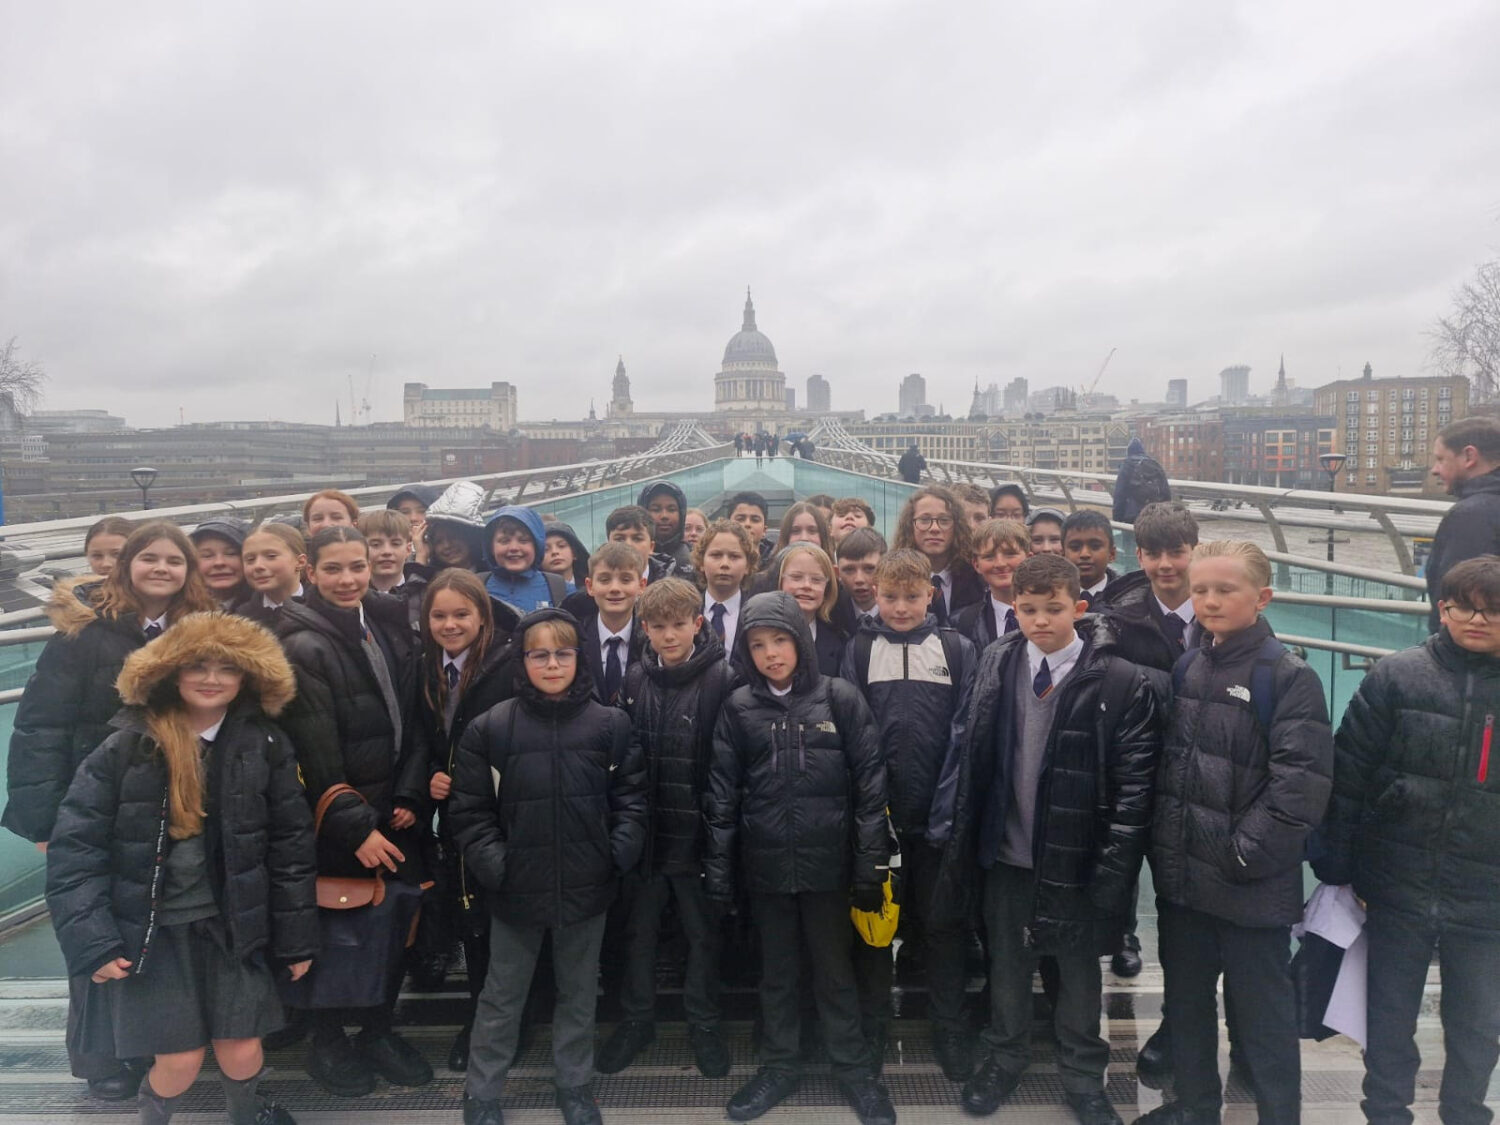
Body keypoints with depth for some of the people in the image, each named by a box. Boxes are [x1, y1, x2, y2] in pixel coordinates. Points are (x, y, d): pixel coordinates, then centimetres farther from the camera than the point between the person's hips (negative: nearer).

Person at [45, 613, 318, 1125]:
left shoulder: (265, 745, -5)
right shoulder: (126, 747, -8)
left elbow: (291, 845, -1)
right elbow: (75, 847, -7)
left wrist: (296, 940, 2)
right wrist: (91, 941, -13)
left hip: (231, 924, 1)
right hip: (149, 929, -1)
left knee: (241, 1051, 5)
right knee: (181, 1061, 2)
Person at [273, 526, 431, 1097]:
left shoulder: (391, 627, 4)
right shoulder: (304, 648, -14)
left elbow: (413, 722, 7)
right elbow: (316, 756, -17)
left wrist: (410, 797, -2)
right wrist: (355, 829, -17)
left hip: (395, 813, 5)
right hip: (338, 824, -5)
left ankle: (378, 1029, 32)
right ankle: (326, 1041, 30)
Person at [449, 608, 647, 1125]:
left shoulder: (611, 724, -4)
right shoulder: (490, 728, -8)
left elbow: (631, 796, 3)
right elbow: (468, 808, -3)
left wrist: (621, 851, -9)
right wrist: (492, 863, -11)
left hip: (587, 887, 1)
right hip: (516, 887, -1)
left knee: (579, 993, 18)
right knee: (502, 996, 15)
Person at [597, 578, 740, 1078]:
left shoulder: (723, 680, -12)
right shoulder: (634, 680, 1)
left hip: (697, 831, -3)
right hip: (643, 829, 4)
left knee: (703, 933, 13)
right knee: (639, 930, 17)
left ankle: (703, 1024, 32)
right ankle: (636, 1019, 36)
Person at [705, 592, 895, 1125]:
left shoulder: (841, 698, -6)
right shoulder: (738, 708, 0)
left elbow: (870, 782, -5)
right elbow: (722, 792, 2)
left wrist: (871, 864, -8)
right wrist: (718, 868, 0)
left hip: (827, 859, -2)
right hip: (765, 863, 2)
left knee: (835, 968, 12)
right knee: (777, 970, 16)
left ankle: (852, 1067, 30)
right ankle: (779, 1065, 34)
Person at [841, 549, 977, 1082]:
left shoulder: (957, 650, 2)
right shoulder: (859, 650, 2)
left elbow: (968, 728, -2)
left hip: (937, 812, 0)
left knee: (941, 920, 11)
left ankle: (950, 1029, 26)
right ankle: (871, 1026, 27)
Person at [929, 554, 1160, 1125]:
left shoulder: (1119, 680, -12)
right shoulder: (995, 665, -2)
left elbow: (1135, 783, -11)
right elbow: (970, 755, 2)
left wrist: (1114, 869, -13)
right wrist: (956, 835, 1)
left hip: (1076, 858, -2)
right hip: (1007, 851, 3)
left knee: (1079, 968, 16)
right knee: (1007, 963, 20)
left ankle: (1083, 1075, 38)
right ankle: (1005, 1056, 43)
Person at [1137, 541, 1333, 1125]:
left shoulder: (1290, 678, -12)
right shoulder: (1187, 669, 6)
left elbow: (1301, 782, -18)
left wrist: (1246, 853, -18)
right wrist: (1165, 844, 4)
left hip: (1250, 885, -6)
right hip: (1182, 875, 6)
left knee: (1260, 1011, 8)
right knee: (1185, 999, 20)